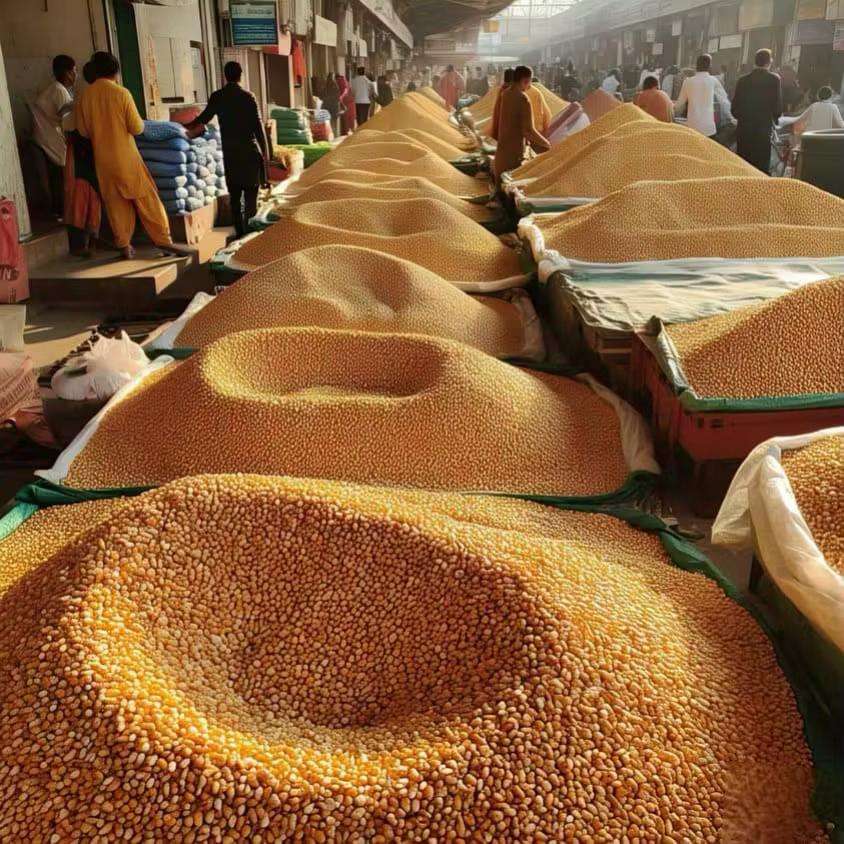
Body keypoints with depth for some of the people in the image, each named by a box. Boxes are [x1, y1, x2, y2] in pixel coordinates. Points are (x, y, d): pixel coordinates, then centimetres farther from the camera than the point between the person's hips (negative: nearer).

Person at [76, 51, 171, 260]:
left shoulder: (85, 95, 0)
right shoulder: (121, 93, -11)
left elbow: (82, 130, 6)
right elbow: (137, 127, -10)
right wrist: (140, 123, 11)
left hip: (103, 159, 4)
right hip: (126, 157, -4)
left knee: (115, 203, 11)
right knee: (146, 199, 4)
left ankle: (124, 245, 12)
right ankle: (163, 240, 5)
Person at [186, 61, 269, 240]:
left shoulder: (216, 97, 1)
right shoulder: (248, 96, -8)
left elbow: (204, 118, 16)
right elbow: (258, 126, -10)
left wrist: (188, 126, 36)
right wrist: (264, 151, -3)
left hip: (230, 151, 3)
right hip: (250, 150, -3)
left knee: (235, 193, 8)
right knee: (251, 188, 8)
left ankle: (240, 230, 8)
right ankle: (249, 223, -1)